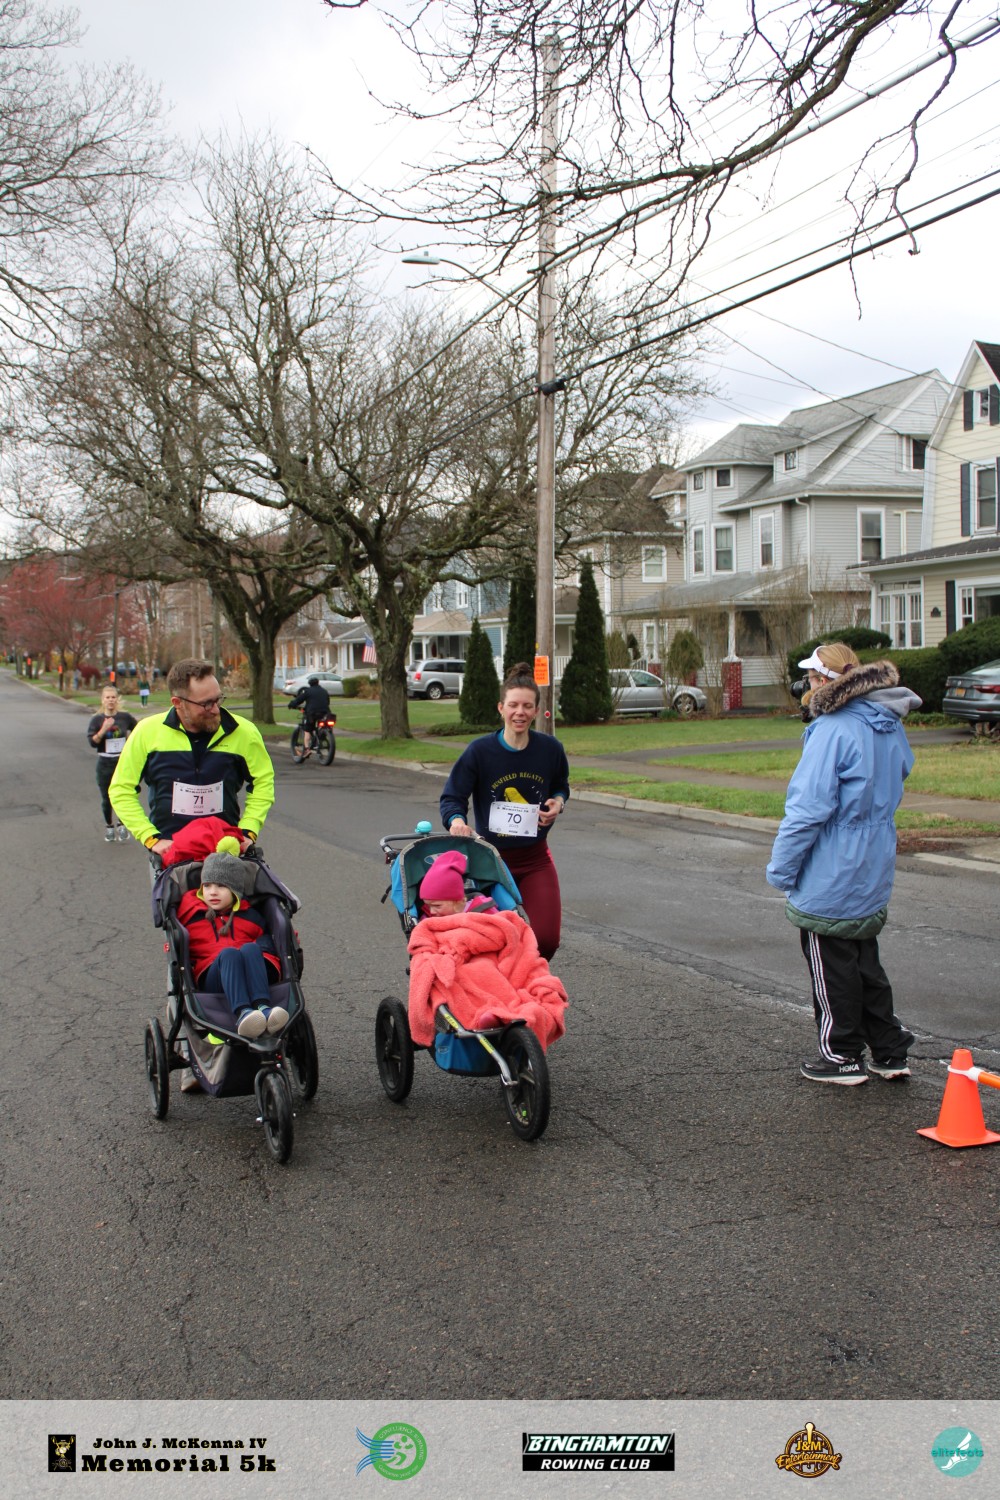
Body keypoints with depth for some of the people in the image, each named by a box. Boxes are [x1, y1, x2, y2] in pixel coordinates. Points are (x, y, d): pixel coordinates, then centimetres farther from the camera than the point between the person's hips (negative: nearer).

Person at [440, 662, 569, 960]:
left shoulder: (550, 749, -4)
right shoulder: (480, 751, -12)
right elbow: (452, 798, -8)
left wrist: (558, 802, -7)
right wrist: (456, 820, -30)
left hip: (535, 859, 1)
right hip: (491, 857, -1)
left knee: (546, 939, -11)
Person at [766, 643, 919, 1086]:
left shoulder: (834, 731, -23)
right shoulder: (890, 726, 3)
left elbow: (808, 809, -23)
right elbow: (900, 774, 18)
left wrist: (781, 869, -14)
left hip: (831, 879, -8)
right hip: (874, 871, 8)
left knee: (833, 970, 7)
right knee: (865, 962, 20)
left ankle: (843, 1057, 18)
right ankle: (890, 1052, 26)